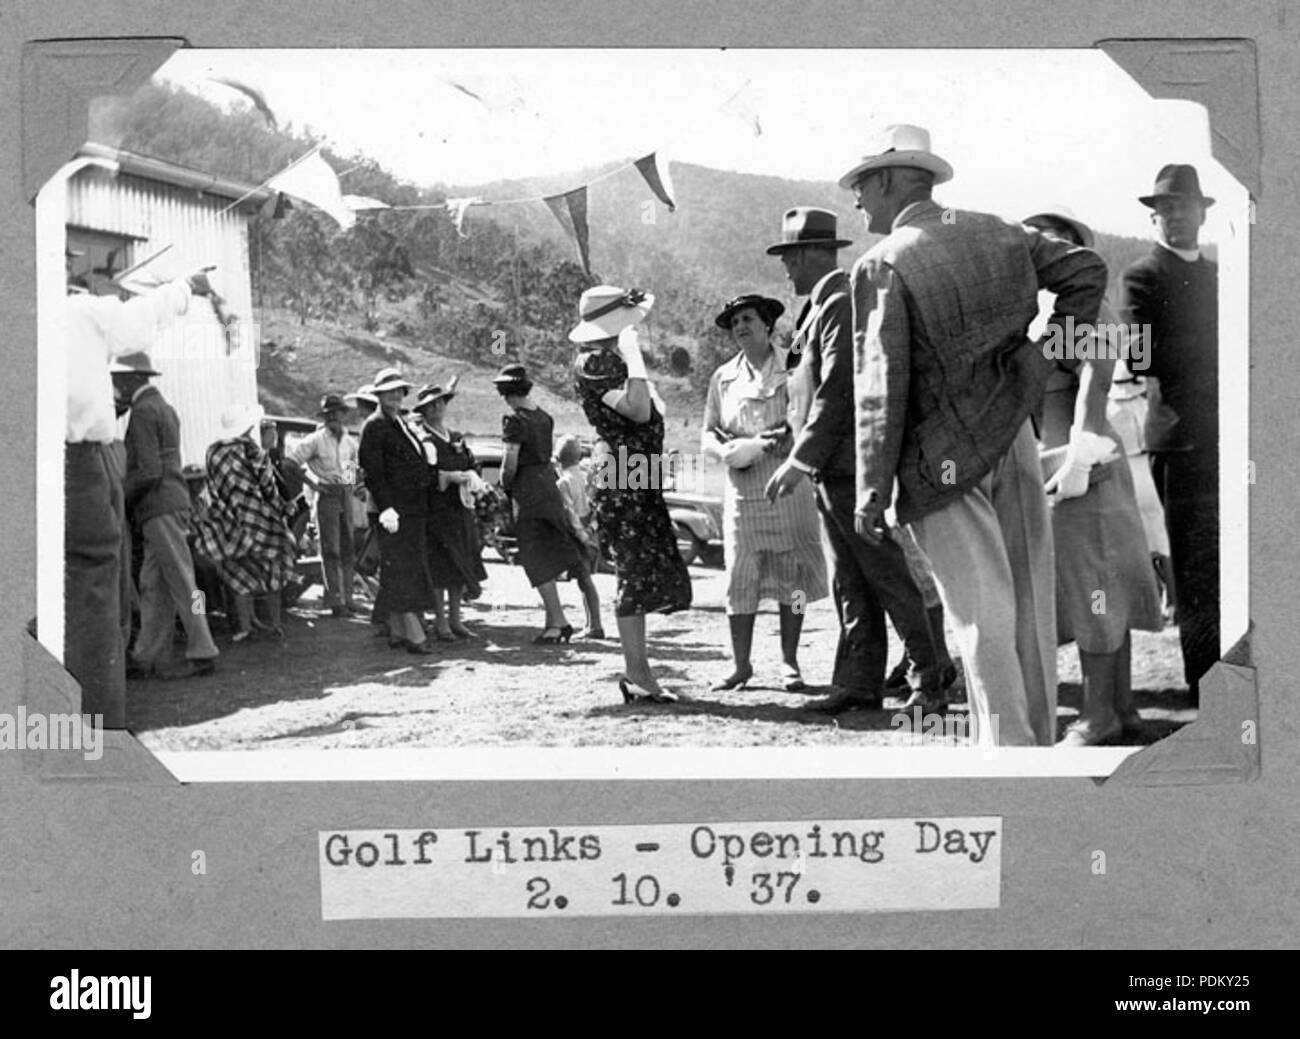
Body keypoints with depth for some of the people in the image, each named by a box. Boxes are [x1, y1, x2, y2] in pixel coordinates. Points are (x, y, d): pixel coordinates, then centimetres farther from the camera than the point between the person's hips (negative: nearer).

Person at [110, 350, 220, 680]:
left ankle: (202, 654, -7)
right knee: (152, 586, 8)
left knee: (182, 582, -8)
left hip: (160, 507, -10)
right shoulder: (164, 408, 21)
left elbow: (149, 471, -18)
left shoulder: (143, 412, -11)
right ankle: (146, 659, 9)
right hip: (172, 502, 10)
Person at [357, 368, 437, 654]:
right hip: (395, 508, -8)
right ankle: (414, 634, -12)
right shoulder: (374, 426, -6)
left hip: (414, 509, 8)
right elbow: (373, 472, -13)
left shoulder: (403, 424, 20)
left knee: (400, 574, 10)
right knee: (404, 569, -10)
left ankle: (397, 631, 14)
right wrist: (386, 507, -20)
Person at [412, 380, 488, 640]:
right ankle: (440, 622, 2)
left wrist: (472, 478, -6)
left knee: (460, 565, 8)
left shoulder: (456, 438, 16)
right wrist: (454, 477, -20)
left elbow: (473, 465, 16)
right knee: (440, 566, -5)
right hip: (436, 509, -7)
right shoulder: (422, 440, -6)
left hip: (461, 508, 7)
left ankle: (455, 619, 16)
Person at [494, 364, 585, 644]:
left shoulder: (515, 419, -14)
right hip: (548, 482, 8)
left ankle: (558, 621, -7)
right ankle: (553, 618, 20)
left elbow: (511, 462, -18)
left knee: (539, 561, -5)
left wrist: (505, 486, -1)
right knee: (547, 555, 15)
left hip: (527, 487, -8)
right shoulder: (543, 416, 10)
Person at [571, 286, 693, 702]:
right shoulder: (592, 363, -12)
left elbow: (649, 410, 23)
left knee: (643, 574, 10)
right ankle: (637, 676, -5)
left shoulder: (611, 358, 17)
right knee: (637, 573, -9)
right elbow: (637, 409, -23)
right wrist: (632, 352, -20)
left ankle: (639, 673, 14)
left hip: (638, 477, 10)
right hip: (619, 473, -10)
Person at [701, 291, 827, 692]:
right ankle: (741, 664, 5)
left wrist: (787, 438, -15)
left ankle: (789, 662, 8)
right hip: (742, 489, 2)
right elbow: (707, 434, 13)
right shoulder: (723, 377, 14)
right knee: (739, 576, -2)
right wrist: (727, 450, -8)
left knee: (792, 573, 0)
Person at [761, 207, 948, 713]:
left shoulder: (840, 305, -13)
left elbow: (837, 392, -19)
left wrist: (800, 460, -17)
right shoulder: (823, 306, 19)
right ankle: (859, 682, 14)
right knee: (850, 582, 10)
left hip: (851, 465, -10)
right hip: (833, 470, 10)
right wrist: (806, 460, 14)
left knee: (887, 576, -5)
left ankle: (929, 683, 0)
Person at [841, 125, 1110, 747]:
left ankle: (1006, 746, -2)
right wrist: (1048, 352, 11)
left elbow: (880, 388, -13)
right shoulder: (1000, 235, 9)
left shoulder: (881, 266, -10)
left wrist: (872, 491, -10)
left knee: (982, 612, -3)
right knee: (1027, 604, 11)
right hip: (1012, 439, 6)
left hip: (942, 459, -6)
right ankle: (1037, 738, 20)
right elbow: (1087, 269, 5)